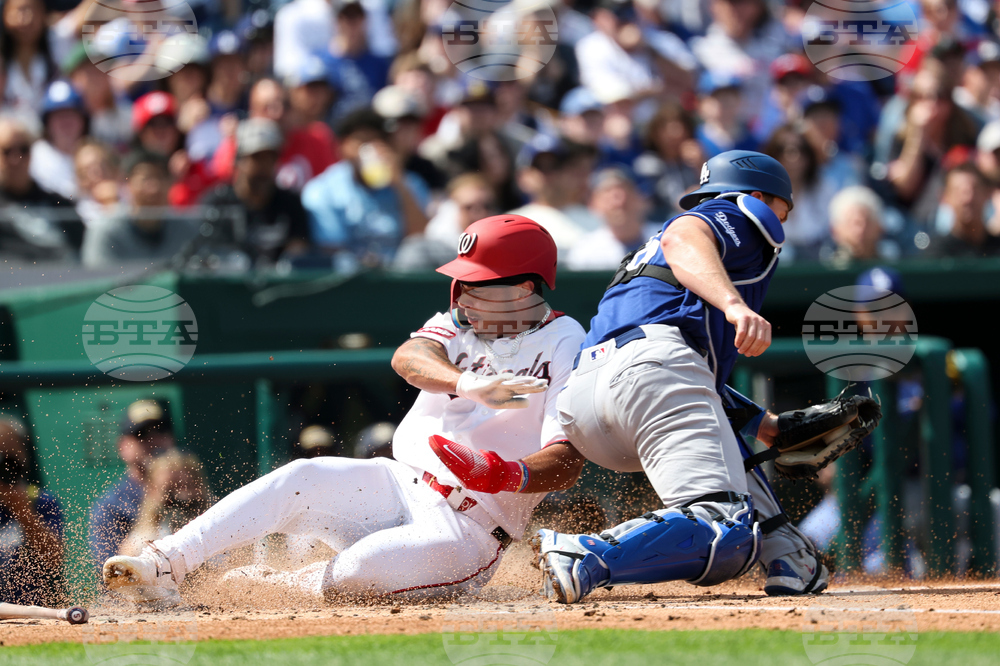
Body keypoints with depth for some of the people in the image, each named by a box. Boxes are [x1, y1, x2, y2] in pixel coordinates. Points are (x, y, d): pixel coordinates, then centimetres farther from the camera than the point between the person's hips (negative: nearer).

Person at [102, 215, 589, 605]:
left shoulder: (564, 347, -5)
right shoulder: (457, 324, 11)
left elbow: (568, 463, -16)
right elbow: (408, 358, -14)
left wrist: (504, 476, -37)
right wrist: (468, 384, -36)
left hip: (468, 529, -5)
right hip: (399, 485, 5)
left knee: (352, 577, -31)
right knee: (303, 479, -24)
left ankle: (271, 586, -1)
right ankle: (164, 565, -27)